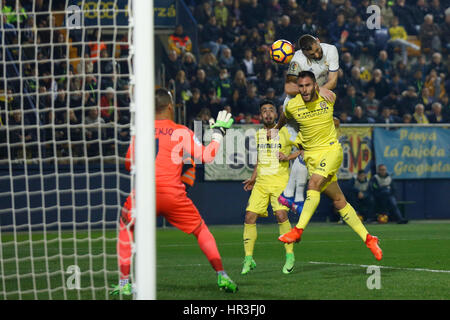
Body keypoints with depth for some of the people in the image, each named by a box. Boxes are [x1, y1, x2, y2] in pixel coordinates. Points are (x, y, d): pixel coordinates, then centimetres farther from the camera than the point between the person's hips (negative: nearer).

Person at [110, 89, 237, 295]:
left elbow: (128, 164, 18)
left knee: (126, 231, 22)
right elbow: (206, 156, 3)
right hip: (173, 193, -1)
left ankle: (124, 282, 10)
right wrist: (218, 132, 15)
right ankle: (222, 277, 12)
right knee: (201, 231, 18)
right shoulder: (181, 132, 4)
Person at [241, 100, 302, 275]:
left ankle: (290, 256, -8)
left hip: (280, 180, -5)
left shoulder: (285, 132, 0)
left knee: (281, 215, -21)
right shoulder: (258, 134, 15)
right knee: (250, 216, -6)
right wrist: (253, 178, 20)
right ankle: (248, 259, 2)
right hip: (261, 182, 5)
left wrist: (288, 157, -12)